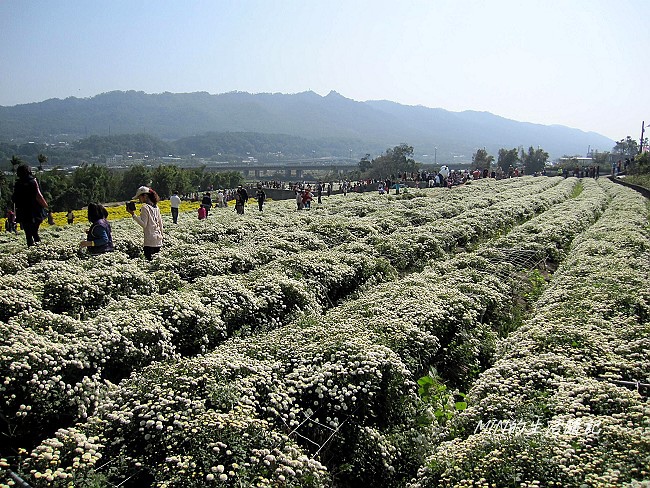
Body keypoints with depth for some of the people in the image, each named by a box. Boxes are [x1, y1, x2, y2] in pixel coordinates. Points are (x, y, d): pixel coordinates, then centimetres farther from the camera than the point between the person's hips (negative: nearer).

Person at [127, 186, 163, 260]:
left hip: (150, 241, -8)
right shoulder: (156, 207, 12)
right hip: (158, 240, 8)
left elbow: (143, 224, -16)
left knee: (149, 259, -7)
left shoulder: (145, 207, -11)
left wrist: (133, 215, -15)